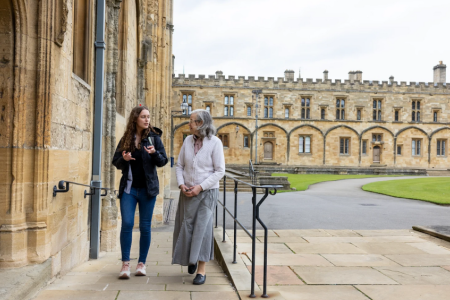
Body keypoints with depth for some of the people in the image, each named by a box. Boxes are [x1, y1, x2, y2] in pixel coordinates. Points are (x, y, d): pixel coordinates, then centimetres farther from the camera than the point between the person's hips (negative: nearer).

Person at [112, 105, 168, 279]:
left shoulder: (154, 137, 1)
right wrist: (124, 159, -12)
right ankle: (125, 263, 3)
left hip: (147, 188, -1)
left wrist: (154, 153, -22)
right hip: (129, 188, 1)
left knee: (145, 226, 4)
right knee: (127, 224, -7)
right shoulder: (126, 139, 6)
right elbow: (116, 162, 10)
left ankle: (142, 263, 16)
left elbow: (163, 161, -2)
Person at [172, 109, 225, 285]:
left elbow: (220, 171, -11)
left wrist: (200, 187, -18)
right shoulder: (188, 140, 3)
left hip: (207, 192, -4)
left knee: (202, 227, -12)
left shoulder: (215, 142, -10)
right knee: (186, 227, 8)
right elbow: (180, 165, 8)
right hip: (188, 192, 5)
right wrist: (181, 185, -9)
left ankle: (202, 270, -4)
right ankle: (191, 258, 35)